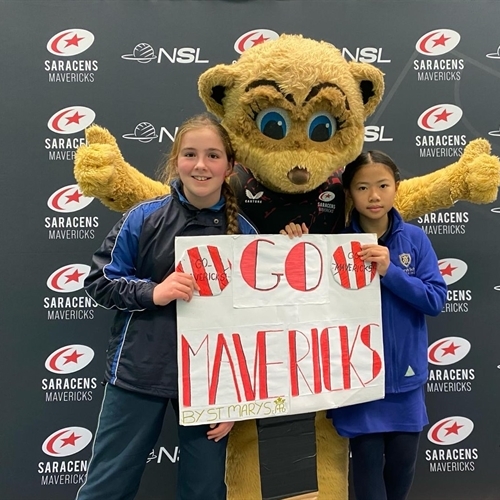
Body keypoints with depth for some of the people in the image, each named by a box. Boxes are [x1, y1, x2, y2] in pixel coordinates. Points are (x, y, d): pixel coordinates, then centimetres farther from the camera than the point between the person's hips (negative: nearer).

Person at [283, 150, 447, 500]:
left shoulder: (414, 239, -4)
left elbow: (435, 300, -8)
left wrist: (389, 271, -22)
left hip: (405, 373, 2)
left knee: (403, 462, 16)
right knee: (367, 462, 6)